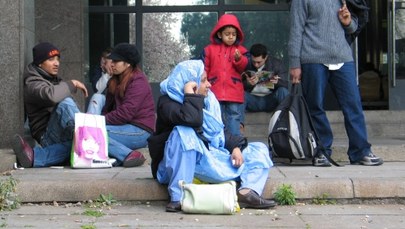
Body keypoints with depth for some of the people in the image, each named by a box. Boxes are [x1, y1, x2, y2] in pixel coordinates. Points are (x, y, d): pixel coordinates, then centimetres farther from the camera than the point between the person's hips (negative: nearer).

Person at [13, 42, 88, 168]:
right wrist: (73, 84, -13)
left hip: (63, 135, 7)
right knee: (65, 103, -33)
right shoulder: (33, 84, -1)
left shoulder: (55, 80, 28)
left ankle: (35, 156, -36)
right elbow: (50, 95, -27)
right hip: (47, 137, -7)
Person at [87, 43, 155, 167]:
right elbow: (108, 107, 10)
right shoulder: (116, 80, 17)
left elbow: (125, 113, -20)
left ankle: (129, 155, -27)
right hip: (124, 126, 9)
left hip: (140, 131, -9)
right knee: (98, 97, 4)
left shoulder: (138, 82, -11)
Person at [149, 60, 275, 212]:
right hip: (180, 164, -8)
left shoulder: (207, 100, 13)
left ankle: (247, 192, -26)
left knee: (259, 150, 5)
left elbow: (219, 133, 15)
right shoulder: (168, 102, -11)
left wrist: (235, 147, -3)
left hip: (212, 157, 8)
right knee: (184, 132, -37)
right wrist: (190, 94, -20)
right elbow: (191, 119, -32)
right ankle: (178, 198, -38)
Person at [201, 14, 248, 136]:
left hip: (234, 93, 0)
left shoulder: (241, 50, 6)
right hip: (215, 92, 0)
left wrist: (239, 59, -24)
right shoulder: (209, 49, 6)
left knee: (234, 117, 4)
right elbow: (204, 69, 6)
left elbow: (244, 67, -5)